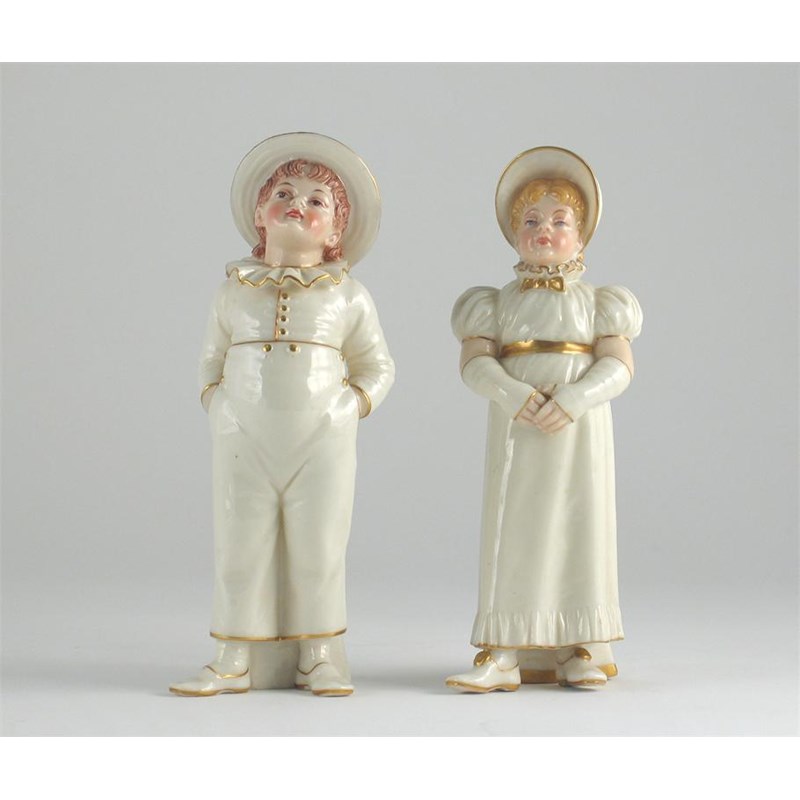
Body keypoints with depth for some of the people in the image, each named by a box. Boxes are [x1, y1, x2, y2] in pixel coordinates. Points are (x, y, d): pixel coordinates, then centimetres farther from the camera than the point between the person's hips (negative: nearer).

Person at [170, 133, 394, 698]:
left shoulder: (348, 295, 5)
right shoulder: (234, 290, 8)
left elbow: (378, 366, 11)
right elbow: (212, 360, 16)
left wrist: (354, 404, -3)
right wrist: (216, 402, 1)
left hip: (323, 441, -1)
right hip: (244, 440, 1)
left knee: (319, 550, 4)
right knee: (239, 547, 4)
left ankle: (319, 656, 17)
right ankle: (233, 660, 14)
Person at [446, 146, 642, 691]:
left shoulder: (596, 301, 7)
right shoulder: (499, 302, 8)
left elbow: (618, 365, -3)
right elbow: (475, 361, -3)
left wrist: (571, 401, -20)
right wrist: (516, 397, -21)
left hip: (581, 430, 0)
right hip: (517, 431, 0)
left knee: (581, 529, 2)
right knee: (512, 531, -1)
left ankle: (577, 651, 12)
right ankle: (502, 655, 1)